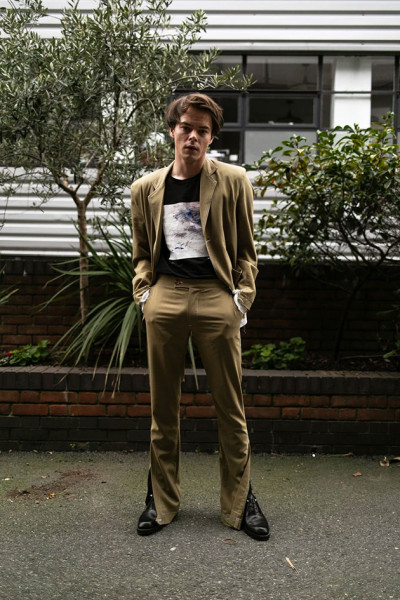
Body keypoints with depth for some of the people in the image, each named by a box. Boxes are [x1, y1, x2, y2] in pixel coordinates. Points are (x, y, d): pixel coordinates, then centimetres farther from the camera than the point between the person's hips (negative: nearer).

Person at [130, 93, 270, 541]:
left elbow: (245, 248, 8)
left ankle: (239, 501, 20)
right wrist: (144, 292, 4)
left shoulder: (233, 181, 5)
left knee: (230, 407, 4)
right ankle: (161, 499, 23)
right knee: (163, 407, 9)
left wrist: (243, 296, -2)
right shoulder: (146, 189, 12)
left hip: (217, 299, -2)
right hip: (165, 298, 2)